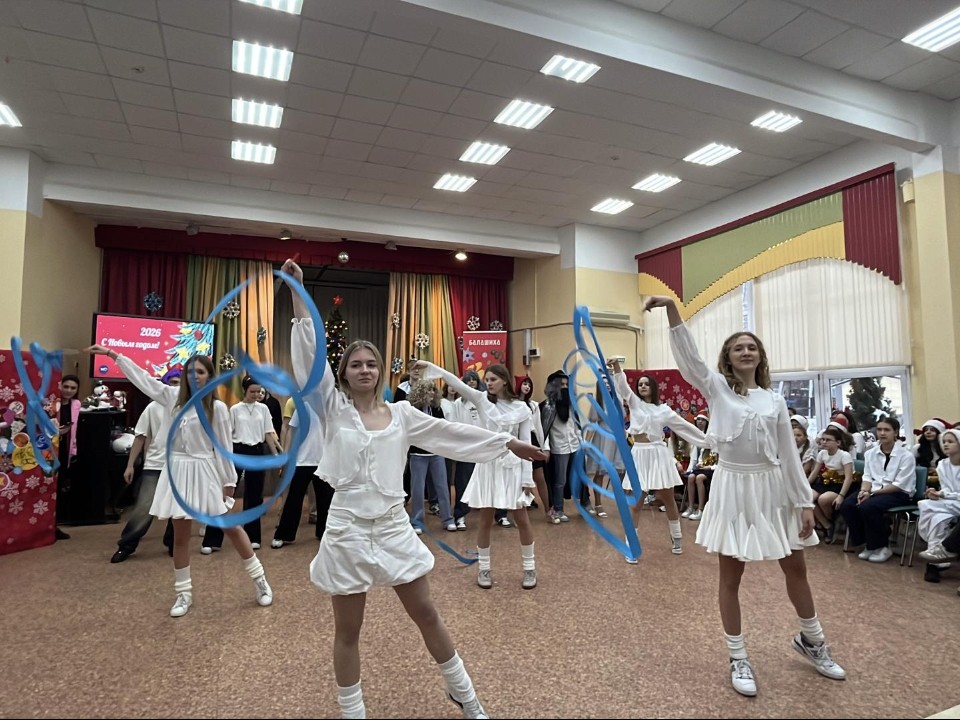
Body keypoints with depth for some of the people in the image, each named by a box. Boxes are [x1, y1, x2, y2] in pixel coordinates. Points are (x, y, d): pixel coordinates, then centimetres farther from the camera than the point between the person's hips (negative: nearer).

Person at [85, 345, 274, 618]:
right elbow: (142, 377, 9)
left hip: (204, 471, -4)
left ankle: (259, 579, 18)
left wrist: (229, 480, -4)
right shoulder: (173, 397, 5)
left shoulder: (217, 407, -7)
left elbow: (224, 447, -6)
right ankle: (184, 593, 25)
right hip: (178, 471, 4)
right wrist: (111, 353, 7)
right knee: (180, 535, 10)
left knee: (231, 527, 4)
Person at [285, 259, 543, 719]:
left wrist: (508, 442, 5)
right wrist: (297, 293, -17)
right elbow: (310, 353, -12)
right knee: (348, 630, 11)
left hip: (394, 526, 2)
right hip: (347, 529, -1)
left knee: (427, 615, 13)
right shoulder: (334, 409, -3)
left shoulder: (400, 413, 3)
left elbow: (451, 433, 4)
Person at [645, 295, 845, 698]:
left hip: (773, 489, 3)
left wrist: (804, 502, 2)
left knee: (796, 568, 17)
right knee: (731, 577, 5)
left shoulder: (774, 401, 5)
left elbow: (789, 455, 6)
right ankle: (738, 660, 22)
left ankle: (811, 641, 43)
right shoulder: (716, 388, -2)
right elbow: (687, 354, -17)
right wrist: (672, 308, -29)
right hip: (733, 488, -3)